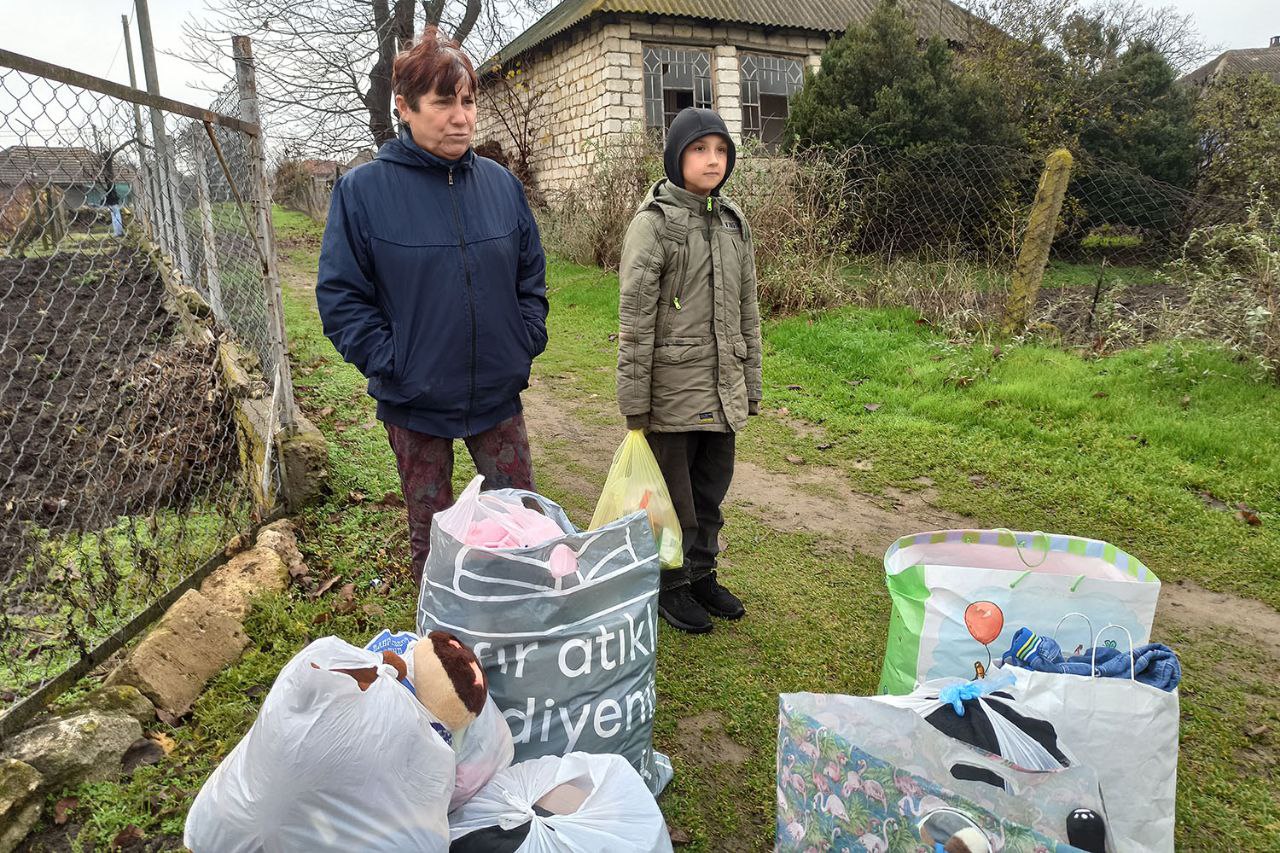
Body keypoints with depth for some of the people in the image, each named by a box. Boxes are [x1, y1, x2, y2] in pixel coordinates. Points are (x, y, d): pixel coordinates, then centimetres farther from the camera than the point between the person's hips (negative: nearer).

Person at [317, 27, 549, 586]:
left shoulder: (501, 184, 2)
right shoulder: (363, 190, -8)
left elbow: (532, 276, 11)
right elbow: (340, 295, -7)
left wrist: (525, 345, 1)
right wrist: (392, 365, -13)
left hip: (498, 393, 3)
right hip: (414, 402, -3)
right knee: (431, 532, 13)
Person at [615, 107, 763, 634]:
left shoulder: (733, 223, 10)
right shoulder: (653, 223, -9)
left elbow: (747, 311, 15)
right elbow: (635, 320, -12)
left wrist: (751, 384, 14)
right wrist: (634, 402, -14)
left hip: (722, 391, 6)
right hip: (673, 389, -6)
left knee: (712, 490, 16)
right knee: (672, 494, 7)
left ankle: (702, 573, 35)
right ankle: (670, 585, 26)